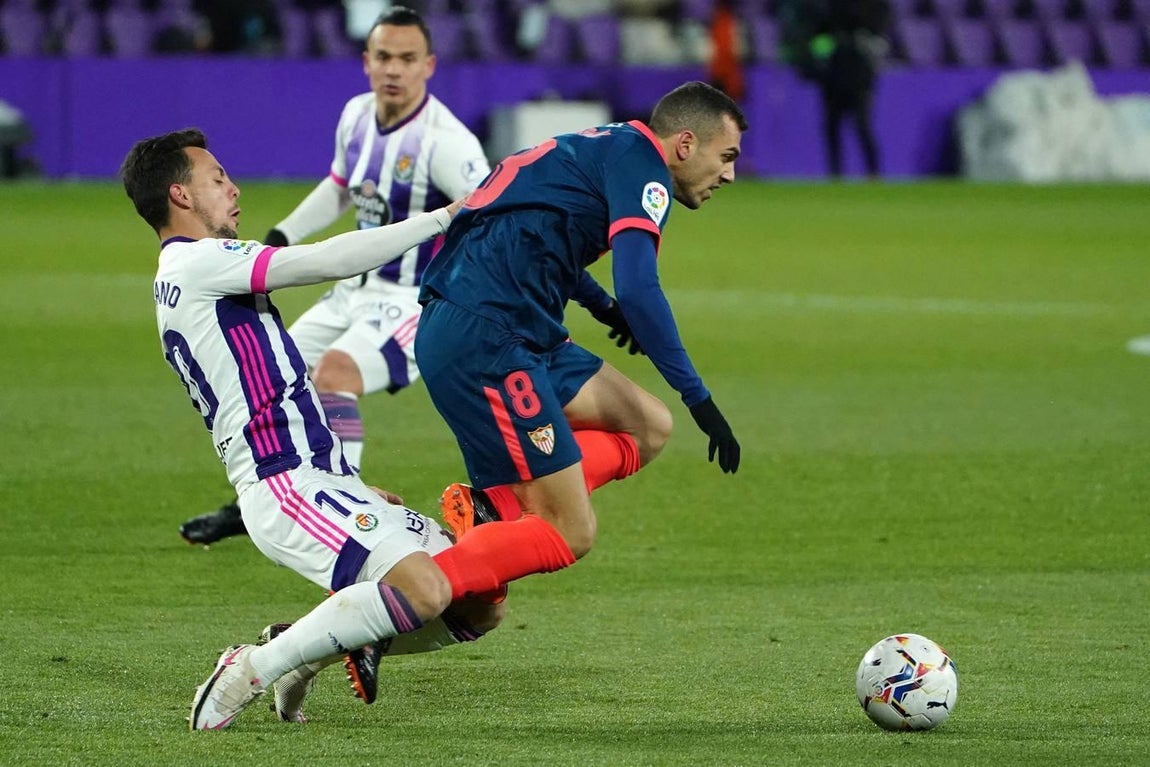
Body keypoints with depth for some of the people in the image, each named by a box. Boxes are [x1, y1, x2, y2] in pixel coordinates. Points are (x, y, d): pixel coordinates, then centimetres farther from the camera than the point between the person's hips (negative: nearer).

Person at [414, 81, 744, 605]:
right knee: (570, 533, -9)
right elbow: (637, 288, -19)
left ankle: (489, 509, -3)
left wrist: (603, 307, 53)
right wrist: (697, 397, -15)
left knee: (647, 427, 12)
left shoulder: (605, 146, 23)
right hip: (484, 340, -10)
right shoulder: (641, 160, -6)